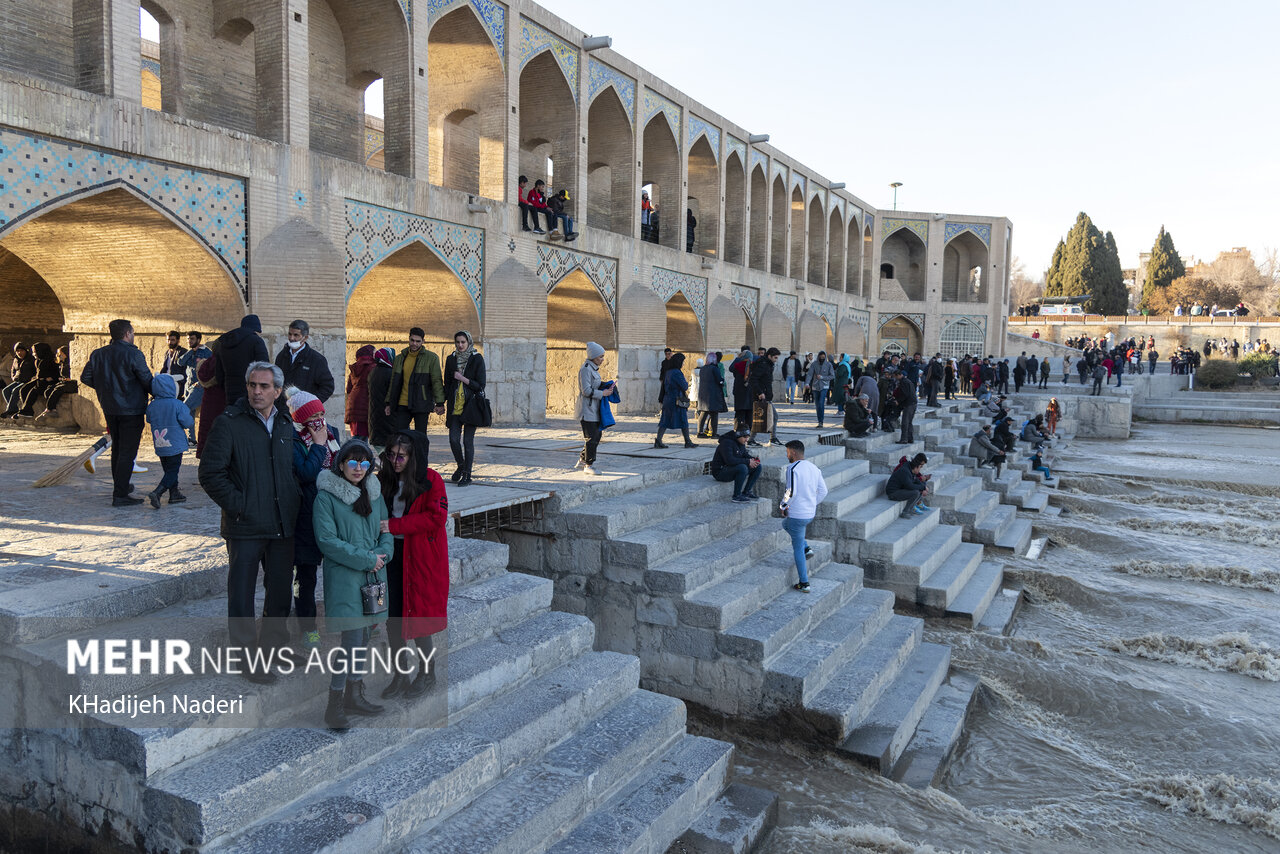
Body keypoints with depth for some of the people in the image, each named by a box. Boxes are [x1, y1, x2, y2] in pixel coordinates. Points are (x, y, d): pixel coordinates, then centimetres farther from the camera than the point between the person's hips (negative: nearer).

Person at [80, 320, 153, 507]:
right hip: (131, 409, -7)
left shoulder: (97, 354, 5)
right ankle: (120, 495, -6)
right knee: (127, 451, -4)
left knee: (117, 448, 22)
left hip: (109, 409, 7)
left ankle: (119, 485, 34)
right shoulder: (133, 354, -15)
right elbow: (147, 381, -15)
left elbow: (85, 377, 8)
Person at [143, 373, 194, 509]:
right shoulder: (177, 405, -14)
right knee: (172, 472, -2)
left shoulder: (151, 406, 1)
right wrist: (192, 422, 11)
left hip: (159, 446, 6)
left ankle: (174, 494, 23)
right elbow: (188, 423, -11)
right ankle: (156, 493, -18)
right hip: (175, 445, -6)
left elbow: (150, 421, 15)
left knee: (169, 471, 17)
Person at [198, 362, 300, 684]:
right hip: (245, 526, -5)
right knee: (242, 595, 3)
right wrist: (239, 506, -15)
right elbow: (210, 473, -10)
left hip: (283, 525, 5)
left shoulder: (286, 425, 11)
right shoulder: (229, 422, -6)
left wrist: (296, 503, 8)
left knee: (281, 591, 15)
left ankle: (274, 645, 34)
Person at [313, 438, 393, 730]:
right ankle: (334, 705, 4)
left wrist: (383, 553, -7)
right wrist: (366, 559, -15)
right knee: (352, 641, -9)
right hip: (343, 577, -6)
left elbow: (385, 528, 14)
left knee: (363, 637, 13)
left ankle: (354, 695, 27)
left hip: (373, 575, 6)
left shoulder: (373, 492, 10)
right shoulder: (327, 496, -9)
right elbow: (327, 540, -13)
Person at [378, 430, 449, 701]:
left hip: (421, 558, -5)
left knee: (418, 615, 1)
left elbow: (436, 517, -16)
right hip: (392, 554, 5)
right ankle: (400, 676, 24)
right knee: (392, 617, 8)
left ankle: (426, 671, 22)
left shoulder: (431, 481, -9)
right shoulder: (385, 479, 7)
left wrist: (394, 525, -19)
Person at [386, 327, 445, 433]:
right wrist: (388, 403, 15)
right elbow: (393, 382, 18)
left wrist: (439, 403, -10)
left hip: (421, 405, -4)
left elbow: (437, 381, -4)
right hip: (402, 404, 4)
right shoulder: (400, 358, 13)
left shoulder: (431, 358, -1)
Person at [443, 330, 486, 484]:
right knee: (453, 439, -3)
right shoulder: (451, 359, 9)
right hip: (455, 406, 3)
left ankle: (467, 475, 7)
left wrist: (463, 379, -14)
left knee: (468, 441, -3)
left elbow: (480, 385, -6)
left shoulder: (477, 359, -3)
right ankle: (461, 466, 24)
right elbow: (447, 384, 14)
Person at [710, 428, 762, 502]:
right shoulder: (726, 442, -23)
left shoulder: (740, 442, 5)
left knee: (758, 467, 0)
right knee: (743, 468, -36)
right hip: (720, 471, -9)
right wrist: (747, 462, -28)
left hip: (733, 469, 9)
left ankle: (746, 492, 3)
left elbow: (745, 454, 17)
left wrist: (753, 459, -7)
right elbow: (729, 460, -33)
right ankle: (737, 496, -22)